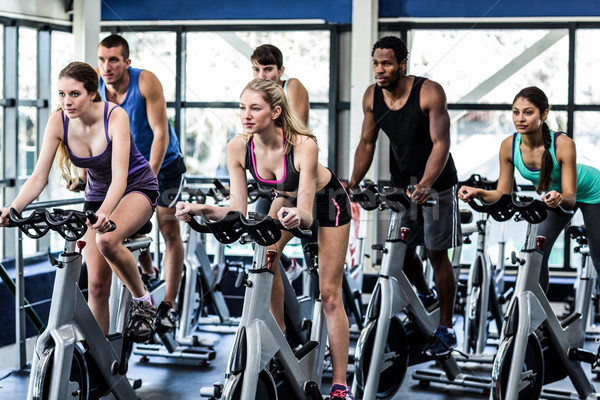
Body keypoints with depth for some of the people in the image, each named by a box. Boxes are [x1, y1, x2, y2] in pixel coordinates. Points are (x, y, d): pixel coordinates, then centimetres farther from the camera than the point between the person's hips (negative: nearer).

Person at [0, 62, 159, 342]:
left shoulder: (115, 117, -27)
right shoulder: (58, 122, -16)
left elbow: (119, 176, -36)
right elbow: (39, 176, -18)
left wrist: (105, 212, -54)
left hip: (137, 188, -4)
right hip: (97, 195, 4)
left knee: (107, 240, -34)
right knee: (97, 283, -5)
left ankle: (142, 301, -11)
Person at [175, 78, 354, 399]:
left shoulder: (302, 144, -40)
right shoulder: (238, 148, -27)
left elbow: (305, 215, -42)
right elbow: (238, 211, -25)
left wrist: (297, 216, -65)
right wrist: (201, 209, -41)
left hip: (326, 200, -4)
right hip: (287, 198, 4)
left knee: (329, 294, -4)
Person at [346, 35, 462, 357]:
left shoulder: (429, 93, -23)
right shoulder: (372, 97, -7)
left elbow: (441, 143, -28)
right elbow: (367, 143, 3)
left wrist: (424, 186, -42)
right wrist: (353, 183, -7)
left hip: (436, 183, -5)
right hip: (401, 184, 5)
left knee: (437, 254, -4)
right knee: (402, 250, 10)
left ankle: (446, 329, 6)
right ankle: (424, 298, 41)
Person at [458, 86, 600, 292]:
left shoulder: (563, 144, -40)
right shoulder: (509, 146, -28)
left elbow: (570, 198, -37)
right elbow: (503, 194, -19)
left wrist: (560, 198, -60)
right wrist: (478, 193, -38)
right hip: (553, 193, 4)